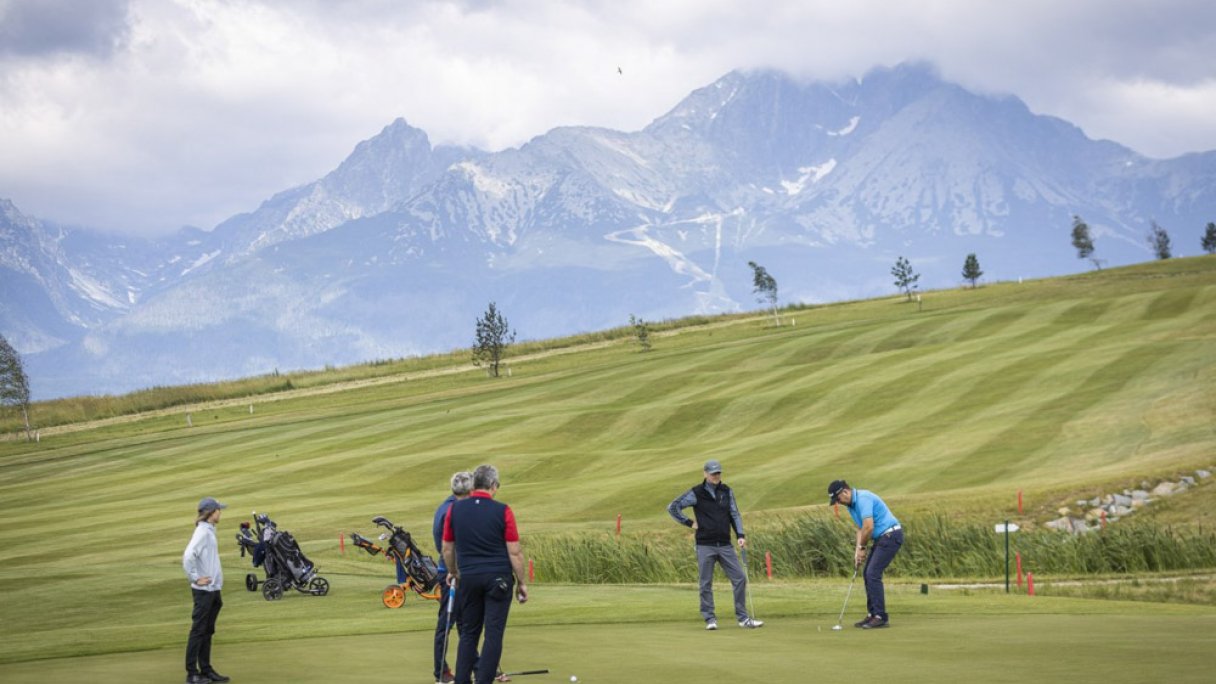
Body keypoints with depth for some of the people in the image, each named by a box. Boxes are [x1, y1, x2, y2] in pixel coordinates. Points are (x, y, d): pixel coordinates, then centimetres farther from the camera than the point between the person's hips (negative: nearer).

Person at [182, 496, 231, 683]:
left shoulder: (209, 531, 13)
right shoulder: (202, 532, -16)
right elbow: (188, 557, -27)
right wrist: (195, 578, -19)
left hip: (213, 590, 9)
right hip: (204, 591, -9)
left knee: (207, 632, 14)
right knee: (198, 631, -4)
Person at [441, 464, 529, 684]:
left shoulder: (455, 509, 0)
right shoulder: (503, 511, -9)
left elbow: (447, 548, 7)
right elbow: (514, 552, -8)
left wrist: (453, 572, 24)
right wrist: (521, 582, 2)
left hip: (469, 577, 3)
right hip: (499, 578, -3)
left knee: (468, 632, 14)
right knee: (494, 634, 0)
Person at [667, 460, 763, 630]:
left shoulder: (726, 491, 9)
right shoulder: (696, 493, -3)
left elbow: (734, 513, 12)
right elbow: (673, 507, 0)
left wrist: (740, 535, 1)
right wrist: (689, 523, -2)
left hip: (725, 544, 3)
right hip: (705, 545, -3)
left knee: (740, 578, -2)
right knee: (706, 584, 0)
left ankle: (743, 617, 5)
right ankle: (710, 619, 9)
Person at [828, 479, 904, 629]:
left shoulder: (863, 499, -20)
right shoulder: (851, 505, 13)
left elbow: (868, 527, -25)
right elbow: (860, 528, 16)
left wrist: (861, 547, -10)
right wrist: (858, 551, 3)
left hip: (891, 535, -10)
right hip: (883, 538, 10)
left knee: (873, 574, -14)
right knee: (868, 574, 10)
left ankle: (881, 617, -11)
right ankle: (872, 614, 14)